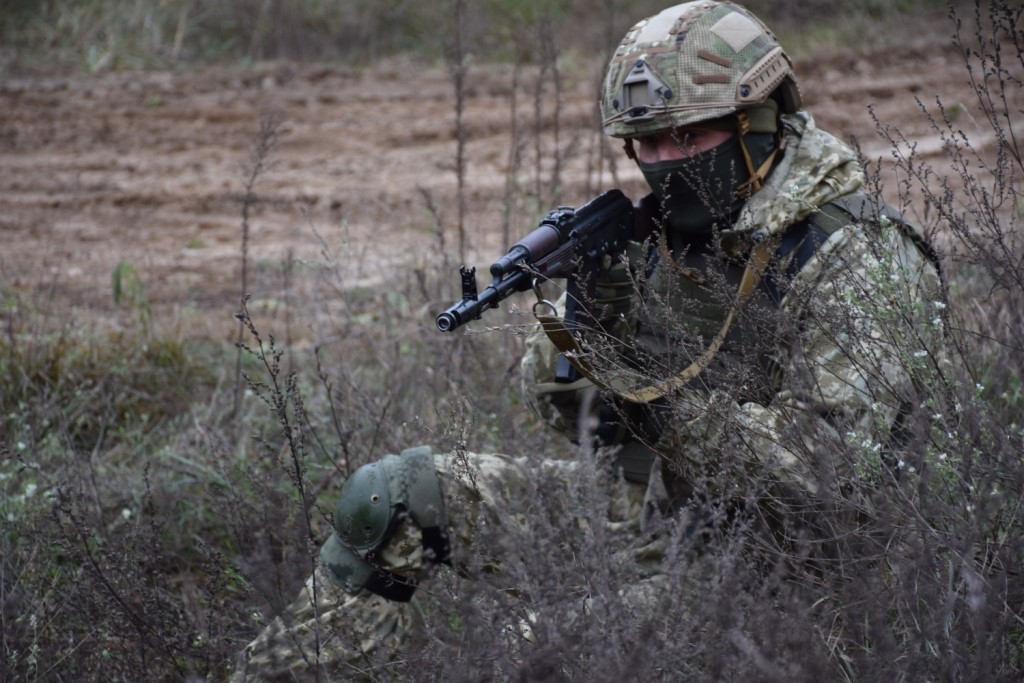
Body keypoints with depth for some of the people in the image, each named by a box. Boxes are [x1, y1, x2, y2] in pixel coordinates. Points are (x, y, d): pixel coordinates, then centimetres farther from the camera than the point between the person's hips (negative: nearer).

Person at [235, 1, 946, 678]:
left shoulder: (858, 261, -18)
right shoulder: (659, 232, 4)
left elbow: (836, 463, -27)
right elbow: (565, 404, 7)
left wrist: (657, 402, -27)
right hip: (640, 502, 8)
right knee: (391, 496, -2)